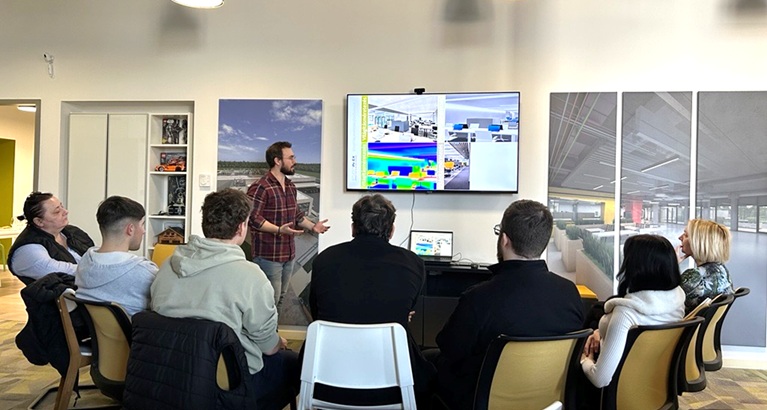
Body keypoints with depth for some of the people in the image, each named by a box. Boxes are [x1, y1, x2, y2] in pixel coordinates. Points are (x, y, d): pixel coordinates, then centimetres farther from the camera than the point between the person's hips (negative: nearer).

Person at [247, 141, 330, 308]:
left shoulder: (291, 186, 14)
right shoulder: (260, 187, -15)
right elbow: (253, 218, -20)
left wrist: (312, 226, 10)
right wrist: (279, 230, -28)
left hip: (288, 254, 8)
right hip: (268, 255, -8)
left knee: (280, 299, 17)